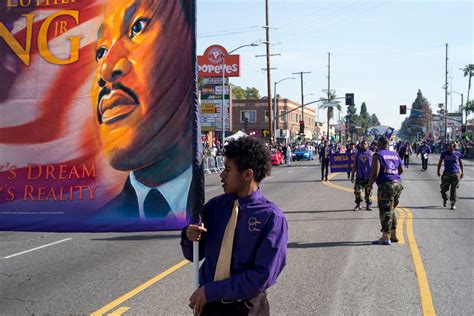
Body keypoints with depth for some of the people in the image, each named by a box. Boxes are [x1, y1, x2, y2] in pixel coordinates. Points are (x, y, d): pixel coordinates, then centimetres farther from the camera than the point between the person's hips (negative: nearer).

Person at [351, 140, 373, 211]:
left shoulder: (371, 153, 3)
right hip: (359, 176, 2)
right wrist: (352, 175, 10)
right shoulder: (357, 154, 10)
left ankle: (368, 205, 15)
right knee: (357, 190, -5)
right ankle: (358, 205, 7)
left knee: (368, 191, 3)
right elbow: (354, 166, 13)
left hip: (368, 176, -2)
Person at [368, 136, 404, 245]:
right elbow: (401, 170, 24)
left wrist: (369, 185, -2)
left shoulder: (377, 155, -5)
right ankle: (393, 235, 24)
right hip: (398, 184, 7)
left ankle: (386, 238, -5)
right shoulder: (395, 155, 16)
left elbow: (375, 173, -14)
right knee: (391, 210, 20)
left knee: (385, 211, -4)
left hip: (386, 185, -7)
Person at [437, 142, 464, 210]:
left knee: (453, 190, -1)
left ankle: (453, 204, 11)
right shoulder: (444, 153, 1)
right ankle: (445, 199, 32)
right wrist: (438, 171, 10)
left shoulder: (458, 154, 1)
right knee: (444, 189, 2)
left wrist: (462, 172, 11)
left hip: (456, 174, -1)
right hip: (446, 174, 1)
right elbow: (440, 162, 11)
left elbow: (461, 163, 13)